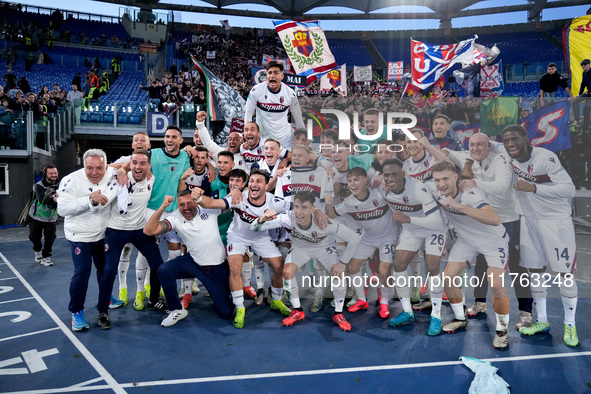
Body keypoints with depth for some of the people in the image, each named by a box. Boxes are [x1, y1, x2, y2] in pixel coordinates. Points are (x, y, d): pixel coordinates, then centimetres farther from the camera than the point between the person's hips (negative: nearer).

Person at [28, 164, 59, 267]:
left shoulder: (58, 186, -6)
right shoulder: (38, 186, -17)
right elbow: (42, 199, -35)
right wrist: (53, 199, -54)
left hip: (51, 218, 2)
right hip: (36, 217, -2)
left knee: (50, 238, -1)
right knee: (35, 237, 10)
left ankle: (46, 256, 18)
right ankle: (38, 251, 40)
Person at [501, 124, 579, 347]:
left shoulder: (546, 157, -21)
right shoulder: (507, 159, -4)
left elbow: (569, 189, -23)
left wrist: (533, 187, -31)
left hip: (555, 220, -5)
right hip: (529, 220, 5)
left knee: (565, 272, -1)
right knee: (534, 270, 9)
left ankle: (570, 325, 15)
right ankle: (541, 321, 22)